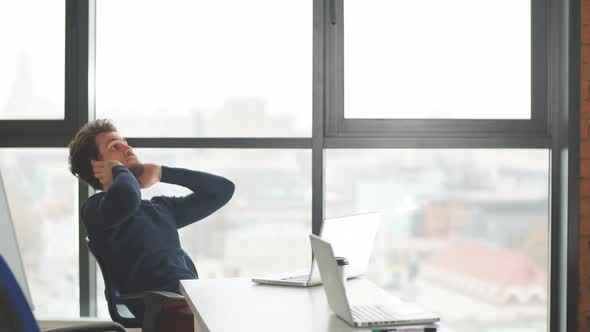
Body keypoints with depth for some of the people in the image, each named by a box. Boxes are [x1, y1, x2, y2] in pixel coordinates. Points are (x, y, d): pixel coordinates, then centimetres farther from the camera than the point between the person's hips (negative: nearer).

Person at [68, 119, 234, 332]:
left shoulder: (160, 208, 27)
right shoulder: (96, 208, 5)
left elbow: (223, 189, 27)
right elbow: (127, 197, -21)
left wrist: (160, 172, 20)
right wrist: (119, 170, 3)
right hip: (167, 311, -7)